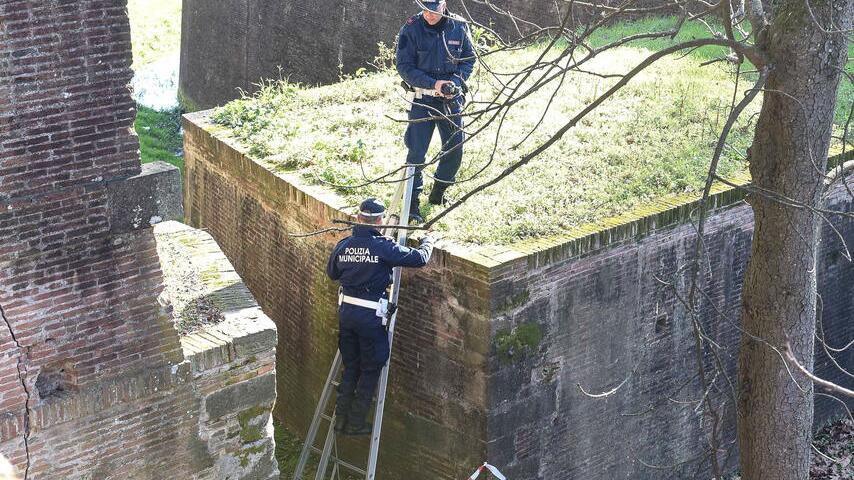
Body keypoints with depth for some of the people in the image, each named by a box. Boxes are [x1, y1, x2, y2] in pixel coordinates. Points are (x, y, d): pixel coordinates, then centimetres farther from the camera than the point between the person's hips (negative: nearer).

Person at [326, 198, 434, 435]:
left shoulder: (343, 245, 0)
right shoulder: (383, 246, -17)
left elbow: (332, 273, 16)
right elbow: (419, 258, -14)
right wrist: (428, 242, 6)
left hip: (346, 310, 5)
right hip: (371, 315, -5)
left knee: (350, 366, 19)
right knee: (371, 370, 10)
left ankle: (341, 418, 21)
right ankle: (356, 422, 14)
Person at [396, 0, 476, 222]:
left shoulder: (459, 27, -4)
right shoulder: (411, 29, -12)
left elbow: (469, 59, 5)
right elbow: (404, 66, -11)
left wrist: (456, 81, -13)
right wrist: (433, 84, -21)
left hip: (451, 99, 3)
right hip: (422, 99, -3)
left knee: (455, 150, 10)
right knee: (416, 152, -7)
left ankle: (437, 195, 31)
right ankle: (412, 204, 0)